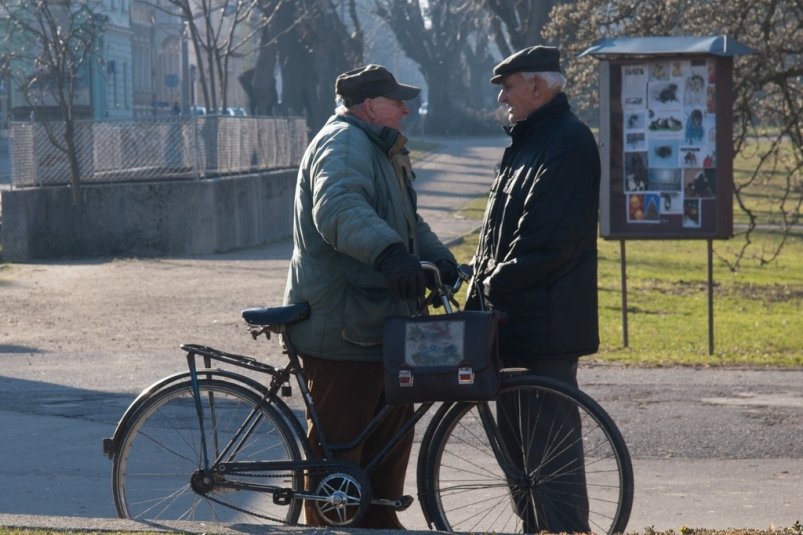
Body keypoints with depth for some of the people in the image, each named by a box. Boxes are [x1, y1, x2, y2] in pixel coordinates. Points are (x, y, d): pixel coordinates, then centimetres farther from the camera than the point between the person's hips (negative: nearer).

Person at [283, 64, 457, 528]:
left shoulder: (378, 149, 21)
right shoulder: (343, 144, -15)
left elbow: (407, 220, 29)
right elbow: (339, 208, -35)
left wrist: (441, 259, 11)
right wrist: (390, 252, -50)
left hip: (378, 319, 11)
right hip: (342, 327, -11)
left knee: (393, 428, 17)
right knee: (339, 439, -6)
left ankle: (379, 521, 28)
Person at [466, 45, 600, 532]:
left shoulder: (568, 141, -14)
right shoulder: (530, 139, 19)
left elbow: (546, 240, -22)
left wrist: (495, 284, -14)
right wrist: (482, 287, 11)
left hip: (545, 322, -11)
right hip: (516, 314, 11)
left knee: (550, 438, -8)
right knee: (515, 426, 16)